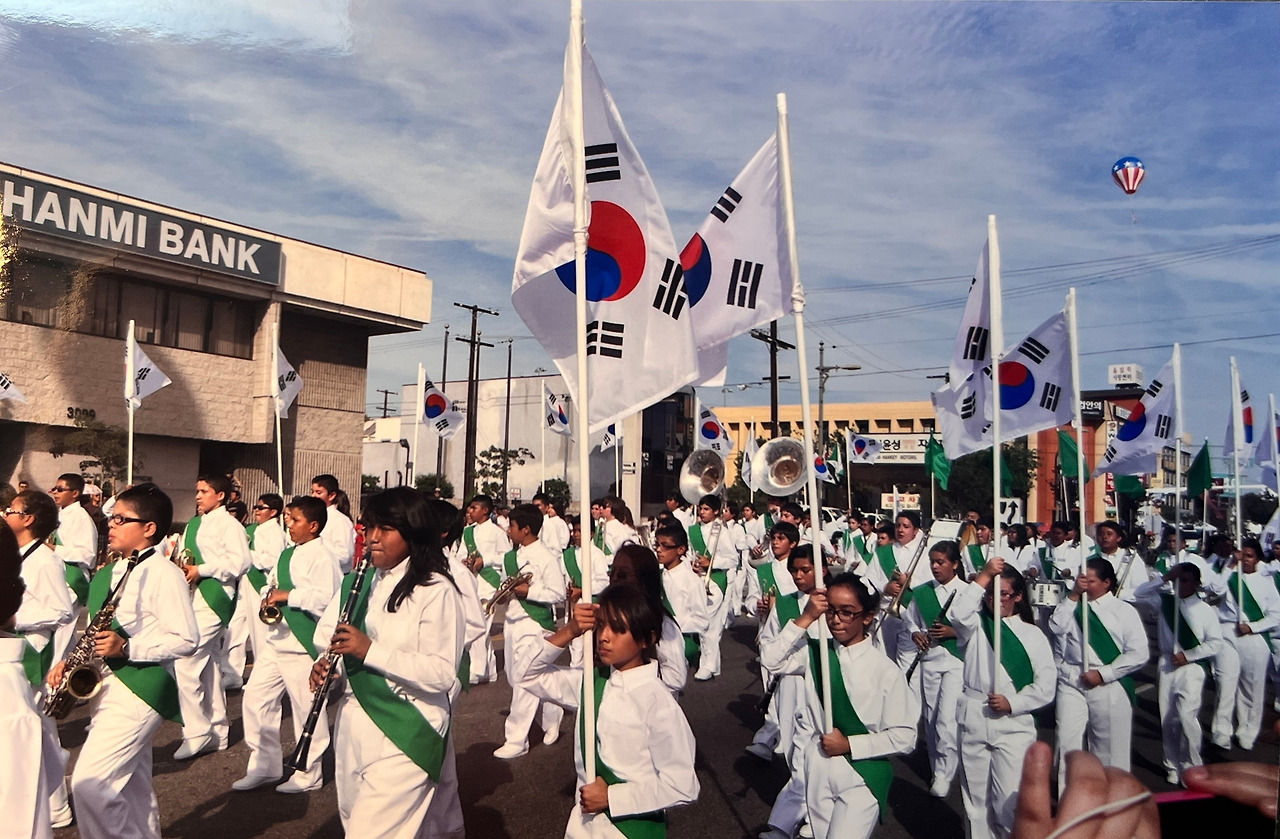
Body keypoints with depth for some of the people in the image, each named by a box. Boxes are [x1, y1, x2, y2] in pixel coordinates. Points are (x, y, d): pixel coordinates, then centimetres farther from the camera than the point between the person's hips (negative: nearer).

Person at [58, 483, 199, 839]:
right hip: (105, 687, 9)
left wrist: (127, 648, -24)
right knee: (131, 790, 15)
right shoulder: (107, 575, 13)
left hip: (138, 690, -9)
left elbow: (186, 640, -17)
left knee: (89, 783, -13)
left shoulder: (163, 573, -14)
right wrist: (70, 662, 4)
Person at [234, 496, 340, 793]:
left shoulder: (321, 556, -14)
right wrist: (267, 597, -1)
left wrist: (288, 596, -20)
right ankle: (264, 766, 27)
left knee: (306, 708, 1)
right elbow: (271, 583, 21)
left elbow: (325, 597, -25)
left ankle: (308, 774, 17)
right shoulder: (287, 555, 14)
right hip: (275, 639, 9)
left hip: (302, 643, -9)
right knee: (256, 699, 12)